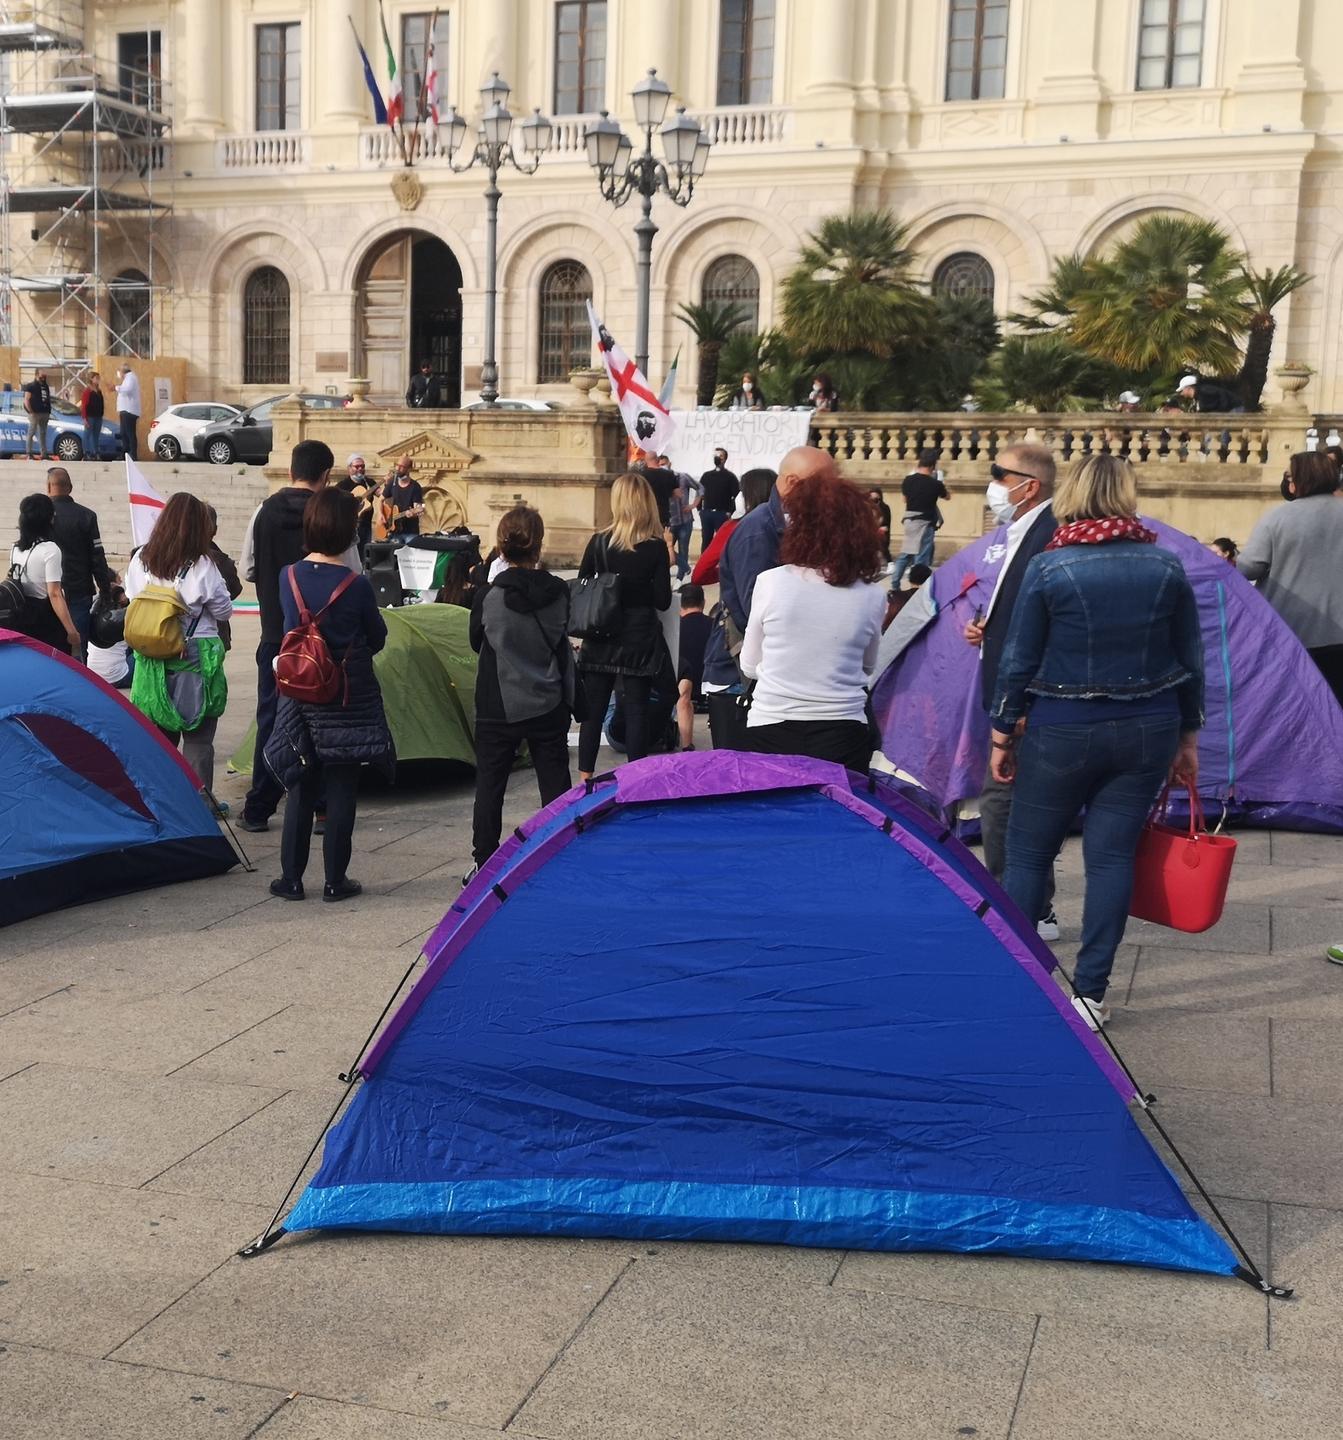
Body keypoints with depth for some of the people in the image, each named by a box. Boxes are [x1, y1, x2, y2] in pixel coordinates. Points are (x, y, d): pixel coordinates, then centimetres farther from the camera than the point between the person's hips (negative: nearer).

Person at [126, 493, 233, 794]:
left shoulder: (140, 560, 0)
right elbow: (223, 611, -3)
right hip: (196, 656, -4)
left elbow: (132, 600, 11)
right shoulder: (201, 566, -13)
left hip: (152, 659, 5)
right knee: (198, 739, 4)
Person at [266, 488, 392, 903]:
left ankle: (291, 879, 16)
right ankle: (336, 881, 11)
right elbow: (377, 639, -1)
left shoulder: (288, 577, -5)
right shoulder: (357, 586, -15)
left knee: (300, 789, 12)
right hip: (350, 701, -3)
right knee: (341, 791, 5)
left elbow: (289, 626, 8)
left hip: (299, 696, 4)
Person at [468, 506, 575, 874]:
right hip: (548, 706, 2)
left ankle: (483, 863, 13)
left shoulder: (488, 597, -12)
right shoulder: (558, 593, -7)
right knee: (555, 787, 10)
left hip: (498, 707, -1)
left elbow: (477, 644, 5)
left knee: (489, 785, 9)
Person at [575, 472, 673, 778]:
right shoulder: (657, 547, -8)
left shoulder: (599, 542, -2)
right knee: (636, 710, 4)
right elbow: (662, 601, -7)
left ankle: (585, 776, 10)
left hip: (601, 637, 2)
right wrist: (665, 564, 5)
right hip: (640, 637, -1)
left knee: (592, 709, 9)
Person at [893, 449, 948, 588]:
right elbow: (946, 496, 10)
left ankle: (895, 585, 18)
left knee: (905, 555, 16)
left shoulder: (908, 480, -2)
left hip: (908, 522, 5)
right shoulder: (935, 484, -11)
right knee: (921, 559, 0)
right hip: (925, 524, -5)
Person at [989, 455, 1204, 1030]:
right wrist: (1188, 737, 16)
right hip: (1147, 733, 3)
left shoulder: (1048, 568, -10)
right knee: (1112, 855, 8)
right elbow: (1190, 660, 6)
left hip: (1062, 732, -3)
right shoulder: (1167, 567, 0)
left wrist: (1002, 734, 4)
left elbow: (1018, 660, -6)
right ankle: (1089, 993, 10)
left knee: (1026, 855, 10)